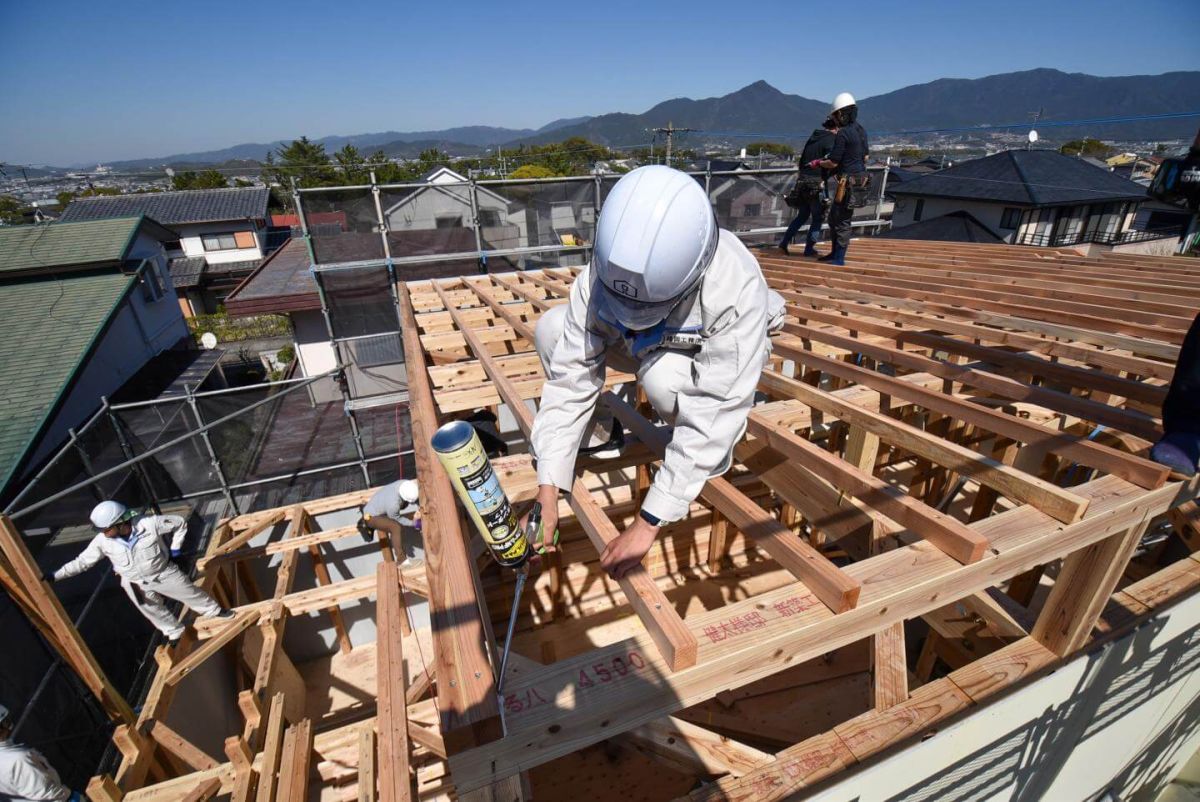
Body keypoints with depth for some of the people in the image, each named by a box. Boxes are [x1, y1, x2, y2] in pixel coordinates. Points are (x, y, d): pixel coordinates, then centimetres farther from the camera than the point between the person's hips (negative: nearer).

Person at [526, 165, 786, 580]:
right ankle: (595, 429, 1)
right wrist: (547, 493, -35)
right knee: (550, 329, -20)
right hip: (653, 347, 3)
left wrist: (647, 523, -40)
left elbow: (710, 420, -40)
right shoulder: (600, 275, -29)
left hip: (713, 360, -3)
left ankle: (718, 453, -7)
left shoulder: (737, 290, -39)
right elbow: (570, 378, -29)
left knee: (664, 376, -39)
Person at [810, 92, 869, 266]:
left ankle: (839, 258, -1)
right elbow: (865, 156, 21)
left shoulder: (843, 134, -16)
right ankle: (835, 252, 24)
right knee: (833, 218, 16)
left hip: (847, 182, -9)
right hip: (859, 178, 9)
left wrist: (817, 163, 3)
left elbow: (833, 163, -15)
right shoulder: (861, 130, 13)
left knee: (842, 220, -5)